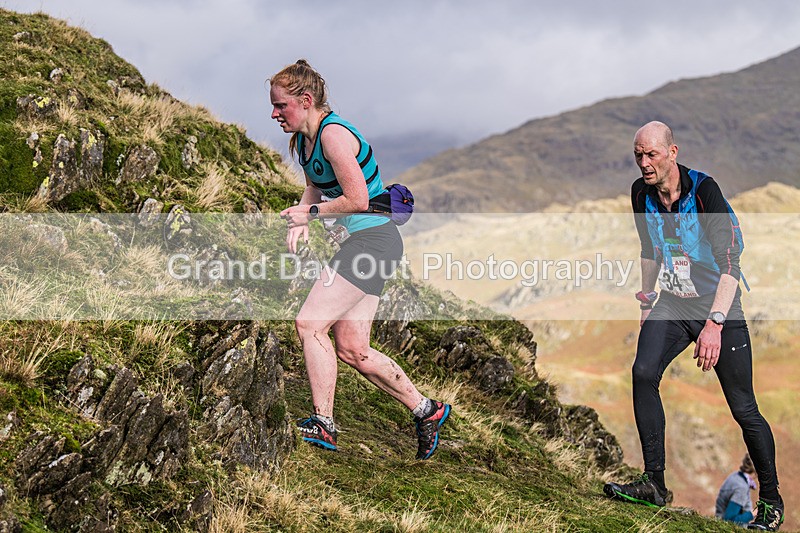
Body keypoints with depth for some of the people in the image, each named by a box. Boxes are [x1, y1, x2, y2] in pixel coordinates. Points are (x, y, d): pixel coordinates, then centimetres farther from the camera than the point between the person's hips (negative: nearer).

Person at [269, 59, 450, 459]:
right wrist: (300, 221, 6)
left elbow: (358, 200, -20)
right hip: (357, 242, 10)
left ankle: (323, 425, -7)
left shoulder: (333, 134, -17)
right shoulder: (302, 139, 12)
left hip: (372, 239, -10)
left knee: (310, 323, -15)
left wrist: (310, 213, -9)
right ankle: (426, 411, 20)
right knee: (352, 350, 8)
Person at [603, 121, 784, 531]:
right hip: (672, 304, 5)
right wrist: (647, 293, 19)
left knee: (743, 409, -3)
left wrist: (714, 323, -34)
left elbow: (729, 261, -26)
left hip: (718, 307, -5)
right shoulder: (641, 194, 0)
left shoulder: (704, 190, -20)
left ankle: (771, 500, 16)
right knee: (643, 372, -19)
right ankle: (654, 484, -12)